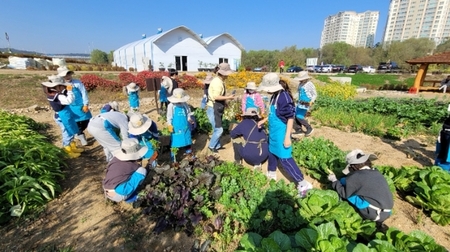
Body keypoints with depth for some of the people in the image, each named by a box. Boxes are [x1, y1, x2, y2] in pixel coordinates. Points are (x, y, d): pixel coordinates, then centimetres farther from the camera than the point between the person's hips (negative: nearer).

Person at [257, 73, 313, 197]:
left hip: (281, 133, -9)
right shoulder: (275, 95, 3)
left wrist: (287, 137, -24)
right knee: (272, 152, 23)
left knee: (285, 159, -4)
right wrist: (264, 120, 21)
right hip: (274, 132, 9)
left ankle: (303, 183, 8)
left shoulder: (284, 97, -24)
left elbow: (291, 118, -23)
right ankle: (271, 174, 44)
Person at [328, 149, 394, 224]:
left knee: (343, 181, -2)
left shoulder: (356, 176, -11)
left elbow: (344, 194, -3)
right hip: (387, 213, 7)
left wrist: (334, 181, 11)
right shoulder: (377, 173, 8)